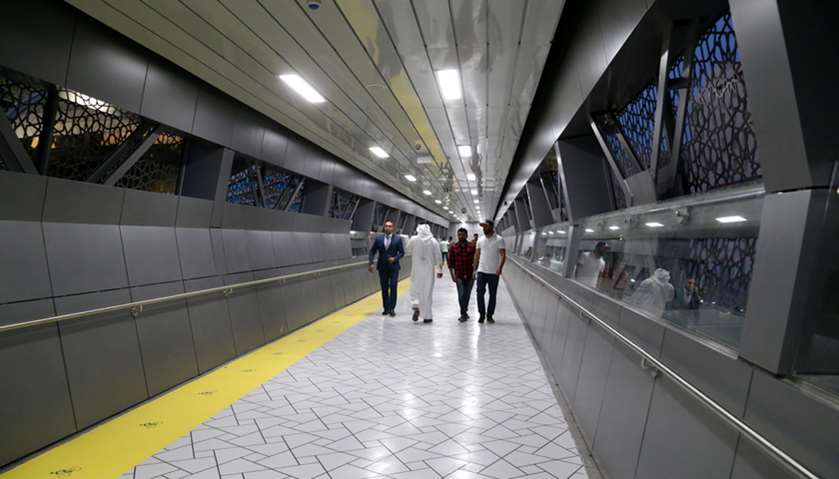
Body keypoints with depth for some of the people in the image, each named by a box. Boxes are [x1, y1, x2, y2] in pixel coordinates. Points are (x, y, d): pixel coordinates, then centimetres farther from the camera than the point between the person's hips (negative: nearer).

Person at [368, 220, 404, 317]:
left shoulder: (398, 238, -1)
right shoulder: (378, 238, 4)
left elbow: (402, 252, 2)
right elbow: (372, 251, 6)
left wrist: (395, 258, -15)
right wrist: (371, 263, -7)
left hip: (393, 267, -2)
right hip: (382, 267, 2)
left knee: (393, 288, -8)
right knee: (384, 289, 7)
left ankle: (392, 308, -2)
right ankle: (386, 308, 16)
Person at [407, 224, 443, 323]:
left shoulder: (413, 240, -6)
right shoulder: (434, 241, -4)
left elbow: (409, 251, 10)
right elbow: (438, 257, -1)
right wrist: (439, 270, 7)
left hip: (416, 269, 0)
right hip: (429, 270, 1)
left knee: (415, 289, 11)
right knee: (427, 291, 7)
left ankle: (416, 307, -14)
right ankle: (427, 316, 11)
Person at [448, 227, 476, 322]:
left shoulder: (472, 246, -1)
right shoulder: (453, 247, 0)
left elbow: (476, 260, 3)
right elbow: (450, 262, 1)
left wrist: (475, 272, -2)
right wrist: (452, 275, -4)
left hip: (470, 275, 1)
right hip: (459, 276, -1)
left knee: (467, 294, 12)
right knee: (461, 295, -4)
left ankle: (464, 310, 32)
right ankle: (463, 314, 5)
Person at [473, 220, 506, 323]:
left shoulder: (499, 240, -4)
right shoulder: (480, 240, 8)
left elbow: (503, 255, -9)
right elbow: (477, 255, 11)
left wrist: (500, 268, -22)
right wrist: (474, 268, 2)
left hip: (494, 272, -2)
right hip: (481, 271, 3)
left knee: (492, 295, 6)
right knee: (480, 293, -2)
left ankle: (489, 315, 18)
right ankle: (481, 315, 10)